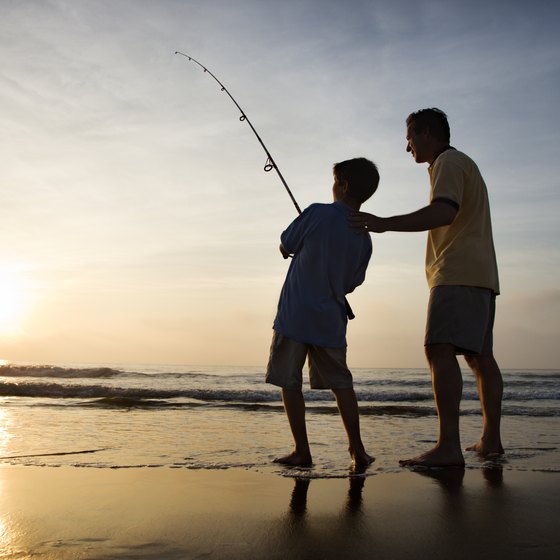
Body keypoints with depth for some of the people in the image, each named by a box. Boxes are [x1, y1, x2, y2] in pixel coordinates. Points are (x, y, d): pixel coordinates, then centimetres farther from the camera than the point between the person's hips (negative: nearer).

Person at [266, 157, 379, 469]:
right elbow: (351, 285, 13)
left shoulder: (318, 213, -9)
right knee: (341, 383, 12)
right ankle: (357, 450, 8)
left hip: (294, 316, -4)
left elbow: (285, 249, 2)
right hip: (331, 321, 5)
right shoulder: (364, 239, 5)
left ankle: (302, 451, 7)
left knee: (290, 383, 5)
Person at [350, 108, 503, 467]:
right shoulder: (464, 164, 28)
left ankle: (449, 447, -26)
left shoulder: (449, 162, -4)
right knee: (480, 355, 11)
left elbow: (444, 212, -22)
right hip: (480, 275, 11)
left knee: (441, 350, -19)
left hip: (458, 274, -11)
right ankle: (491, 439, 15)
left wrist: (385, 224, -26)